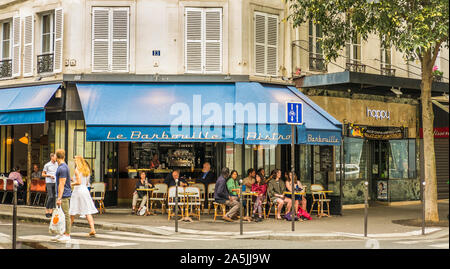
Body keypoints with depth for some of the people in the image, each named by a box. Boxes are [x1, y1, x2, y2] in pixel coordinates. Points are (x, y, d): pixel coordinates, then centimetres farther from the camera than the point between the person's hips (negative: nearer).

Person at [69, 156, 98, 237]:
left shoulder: (77, 169, -9)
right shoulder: (87, 170, 11)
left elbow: (79, 182, -18)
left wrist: (71, 184, -4)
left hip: (78, 190, -6)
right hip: (85, 190, 6)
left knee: (72, 212, 6)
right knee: (88, 212, 2)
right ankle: (92, 229, -9)